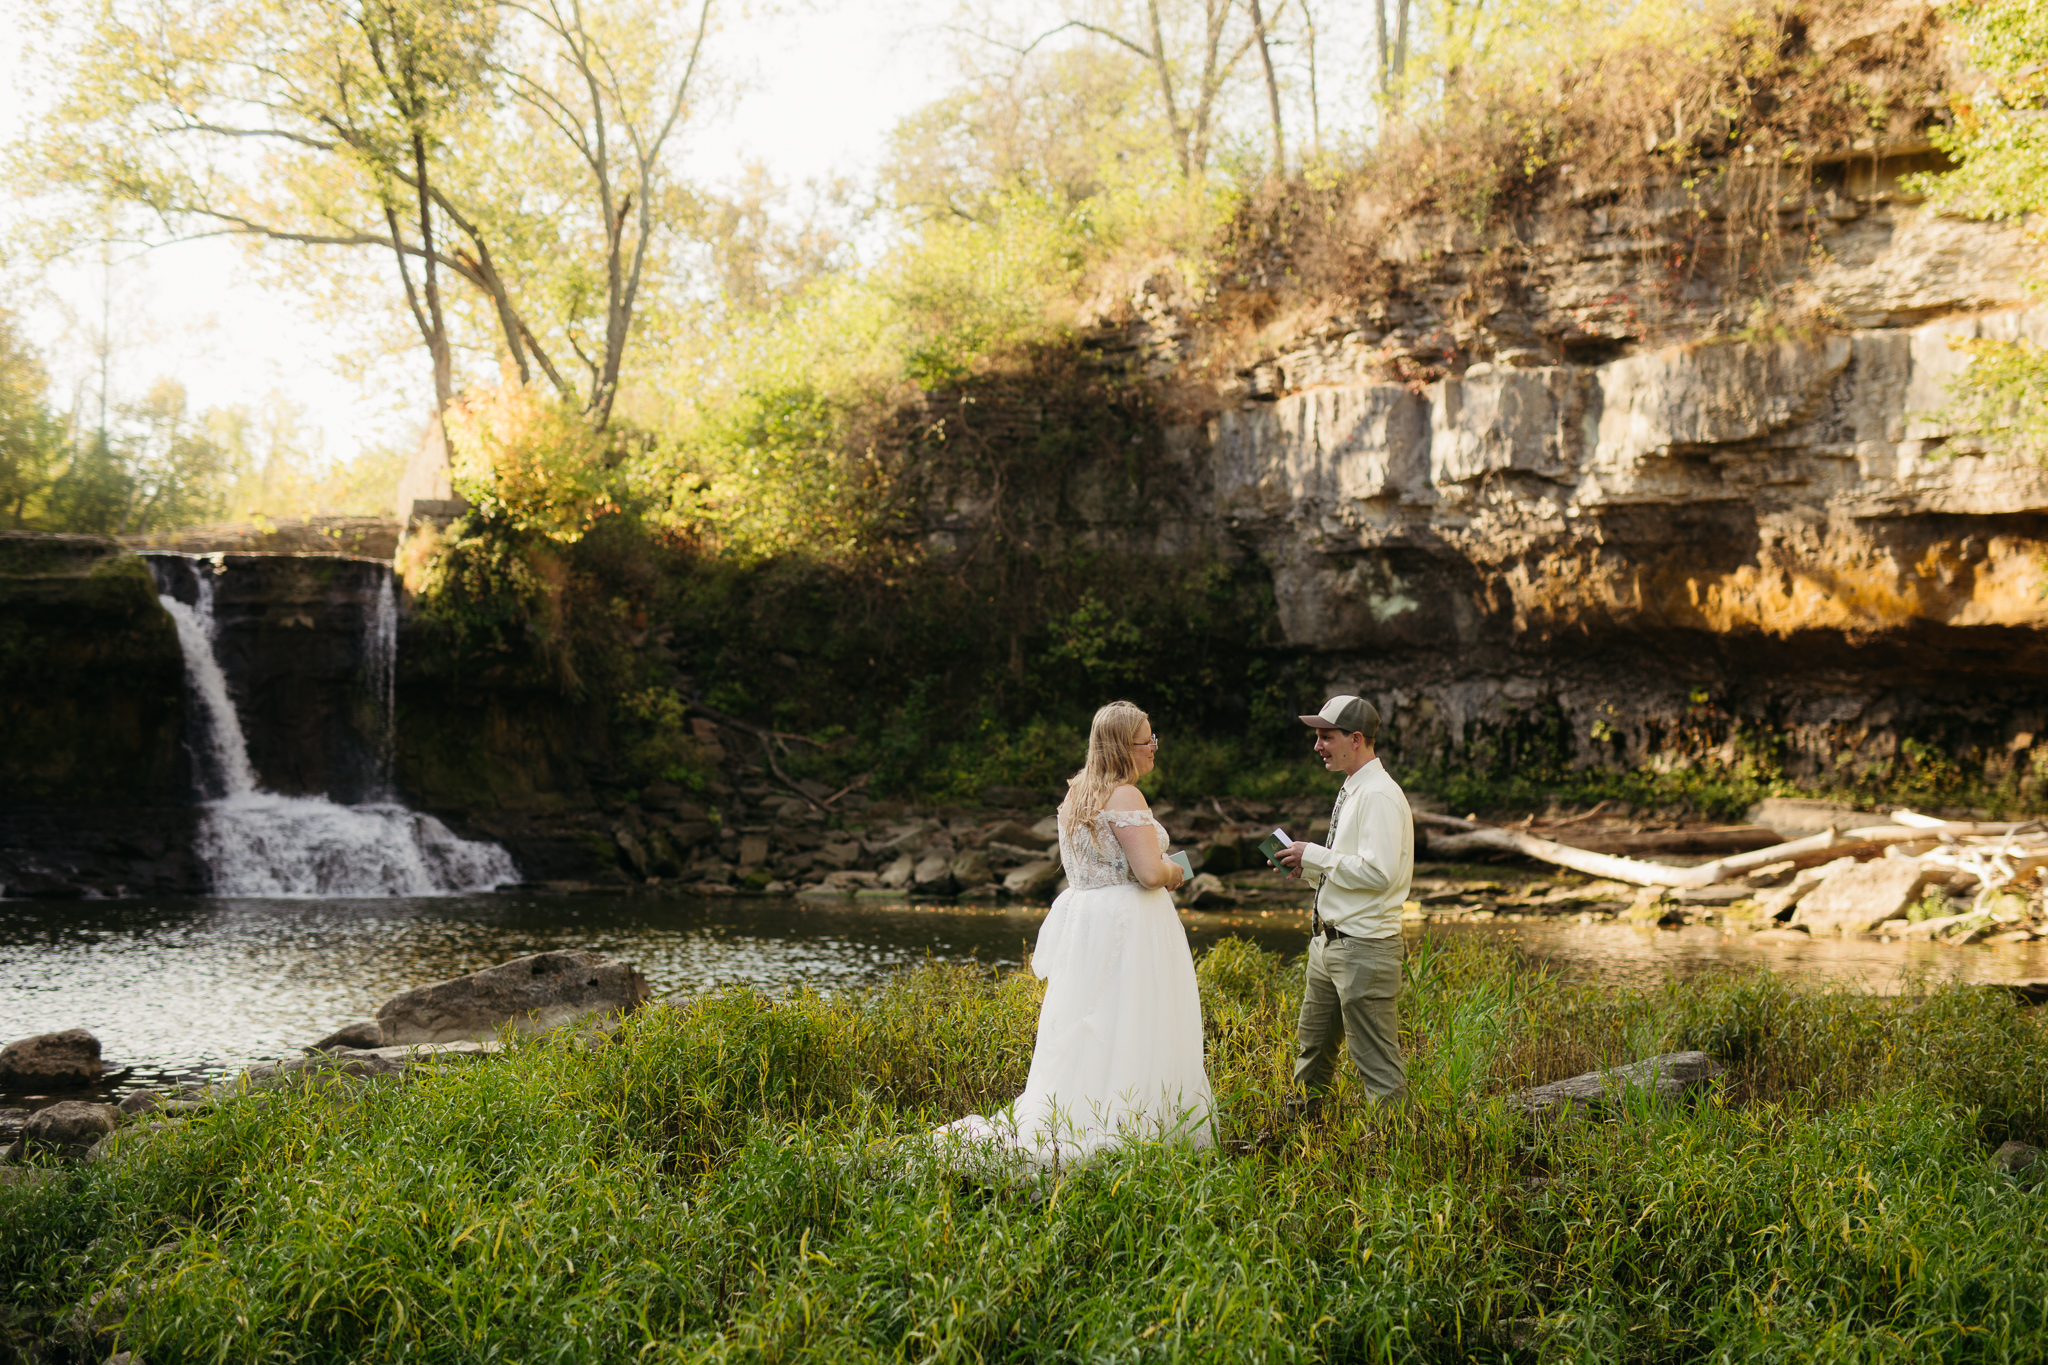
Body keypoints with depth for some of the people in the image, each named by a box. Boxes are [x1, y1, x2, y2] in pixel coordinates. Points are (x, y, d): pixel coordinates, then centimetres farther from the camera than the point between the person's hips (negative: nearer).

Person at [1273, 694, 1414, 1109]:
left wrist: (1314, 856, -17)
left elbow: (1377, 872, -26)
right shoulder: (1350, 791, 14)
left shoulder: (1379, 795, -17)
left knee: (1377, 1063, -4)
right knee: (1312, 1047, 20)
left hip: (1364, 948, -10)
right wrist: (1307, 867, 5)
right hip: (1329, 942, 10)